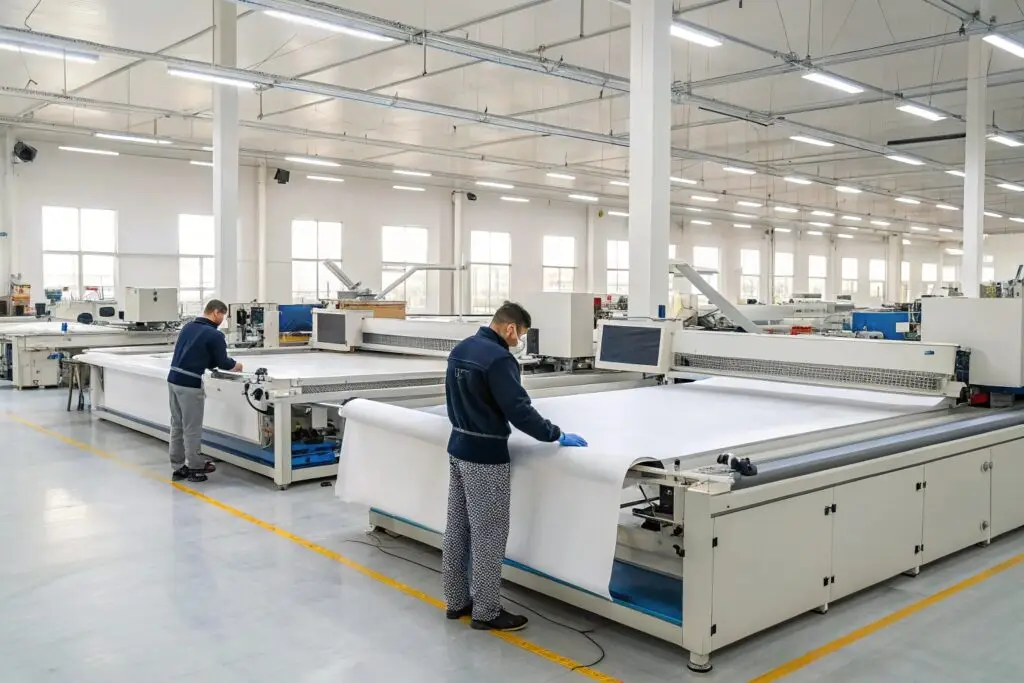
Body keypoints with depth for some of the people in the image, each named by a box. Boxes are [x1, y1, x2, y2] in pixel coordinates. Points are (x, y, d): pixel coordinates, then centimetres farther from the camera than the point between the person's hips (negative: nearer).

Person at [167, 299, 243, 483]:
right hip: (189, 383, -8)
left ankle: (178, 467, 20)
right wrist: (235, 365, 17)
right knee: (192, 428, 4)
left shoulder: (188, 327, 13)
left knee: (177, 426, 14)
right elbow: (222, 363, -3)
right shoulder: (214, 334, -9)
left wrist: (208, 363, 21)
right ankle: (196, 467, 15)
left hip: (173, 379, 8)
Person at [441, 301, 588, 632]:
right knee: (488, 535, 1)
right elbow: (520, 411, -23)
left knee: (457, 528, 14)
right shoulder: (498, 359, -21)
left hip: (458, 447, 9)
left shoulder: (459, 349, 7)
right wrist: (558, 436, -14)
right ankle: (486, 612, 11)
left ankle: (456, 601, 25)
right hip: (485, 456, -9)